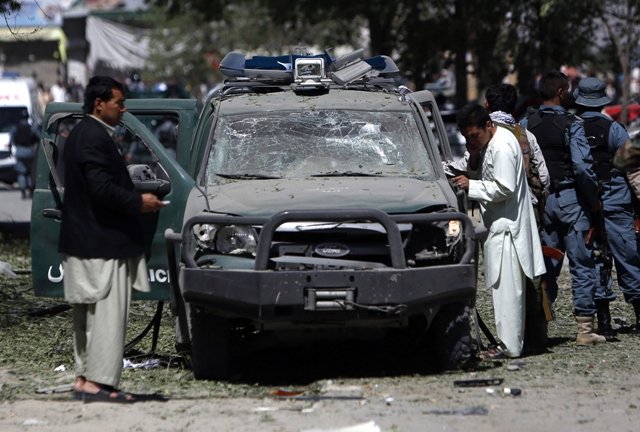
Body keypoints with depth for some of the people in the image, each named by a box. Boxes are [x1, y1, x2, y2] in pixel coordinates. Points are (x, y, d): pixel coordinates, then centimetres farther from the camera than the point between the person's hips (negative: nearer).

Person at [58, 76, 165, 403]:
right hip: (102, 243, -11)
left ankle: (83, 379, 19)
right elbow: (101, 188, -24)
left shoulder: (80, 134, 16)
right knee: (108, 314, -9)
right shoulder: (95, 137, -18)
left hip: (80, 241, 11)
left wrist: (134, 200, 16)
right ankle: (97, 383, -10)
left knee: (88, 315, 15)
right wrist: (139, 202, -13)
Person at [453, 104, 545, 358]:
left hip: (507, 226, -11)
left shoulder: (502, 146, -16)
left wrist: (471, 186, -16)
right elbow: (485, 179, 20)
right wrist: (474, 161, 2)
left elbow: (504, 189, -21)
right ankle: (514, 343, 17)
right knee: (509, 290, 13)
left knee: (506, 289, -9)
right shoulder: (487, 145, 16)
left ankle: (510, 347, -9)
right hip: (500, 225, 11)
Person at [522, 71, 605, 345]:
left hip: (540, 200, 5)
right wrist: (593, 199, -7)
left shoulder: (527, 125, 4)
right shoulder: (571, 124, -10)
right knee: (581, 264, -1)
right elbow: (582, 165, -18)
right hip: (569, 198, -5)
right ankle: (585, 328, -4)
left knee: (546, 266, 12)